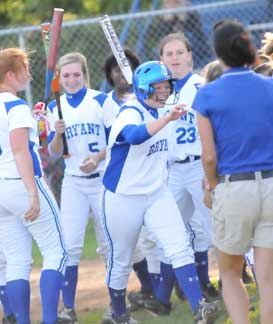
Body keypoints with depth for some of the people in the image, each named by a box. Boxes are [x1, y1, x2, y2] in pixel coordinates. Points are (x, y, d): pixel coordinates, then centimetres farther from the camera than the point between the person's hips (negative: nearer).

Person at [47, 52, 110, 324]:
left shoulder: (101, 101, -4)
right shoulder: (55, 108, 5)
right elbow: (54, 153, 6)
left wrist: (98, 157, -21)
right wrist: (58, 133, -14)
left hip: (103, 180, -2)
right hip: (73, 184, 2)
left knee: (108, 245, 5)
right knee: (70, 245, -9)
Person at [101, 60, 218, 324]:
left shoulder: (157, 112, 4)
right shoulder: (131, 113, -21)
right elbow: (134, 136, -46)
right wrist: (167, 119, -57)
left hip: (157, 195, 6)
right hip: (123, 200, -6)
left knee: (180, 250, -11)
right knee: (120, 260, 8)